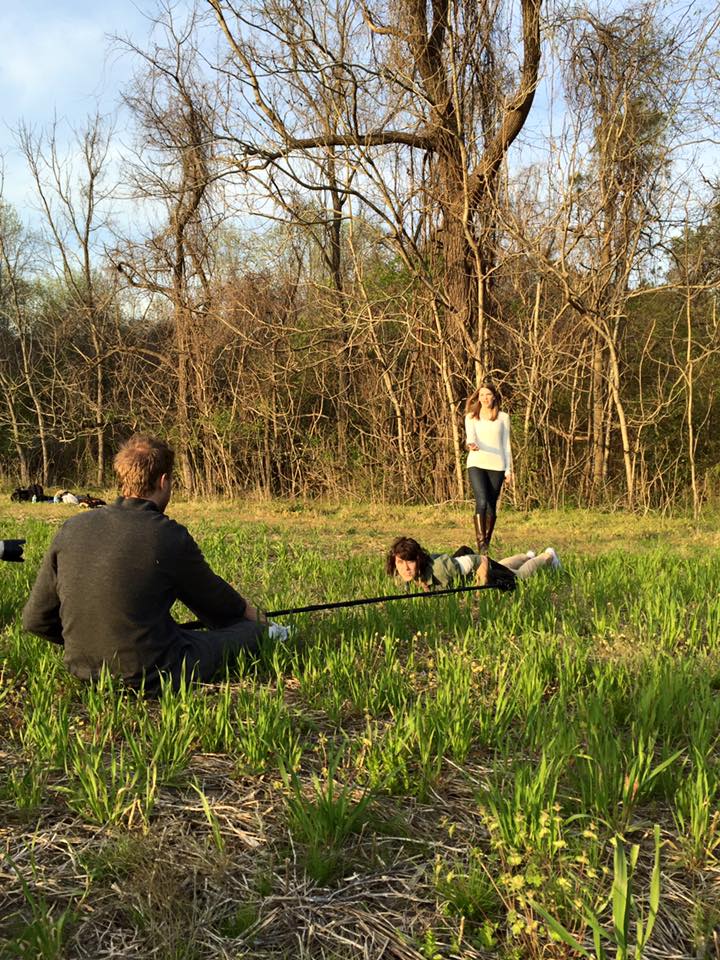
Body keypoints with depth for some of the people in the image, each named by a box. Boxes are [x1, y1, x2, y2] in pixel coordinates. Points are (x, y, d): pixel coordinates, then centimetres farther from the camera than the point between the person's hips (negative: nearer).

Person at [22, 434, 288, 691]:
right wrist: (247, 612, 25)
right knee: (252, 629, 12)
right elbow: (213, 597, 4)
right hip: (151, 679, -6)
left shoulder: (72, 528, -2)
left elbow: (35, 619, 4)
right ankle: (262, 636, 44)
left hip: (83, 671, 7)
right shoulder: (170, 537, -16)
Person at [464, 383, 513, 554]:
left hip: (496, 466, 1)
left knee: (491, 506, 3)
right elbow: (470, 436, -8)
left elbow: (506, 444, 11)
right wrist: (471, 444, -33)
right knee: (482, 502, -19)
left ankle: (487, 542, 12)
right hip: (476, 464, -1)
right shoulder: (471, 417, 8)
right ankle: (480, 541, -18)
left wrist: (508, 469, 8)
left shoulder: (503, 417, 10)